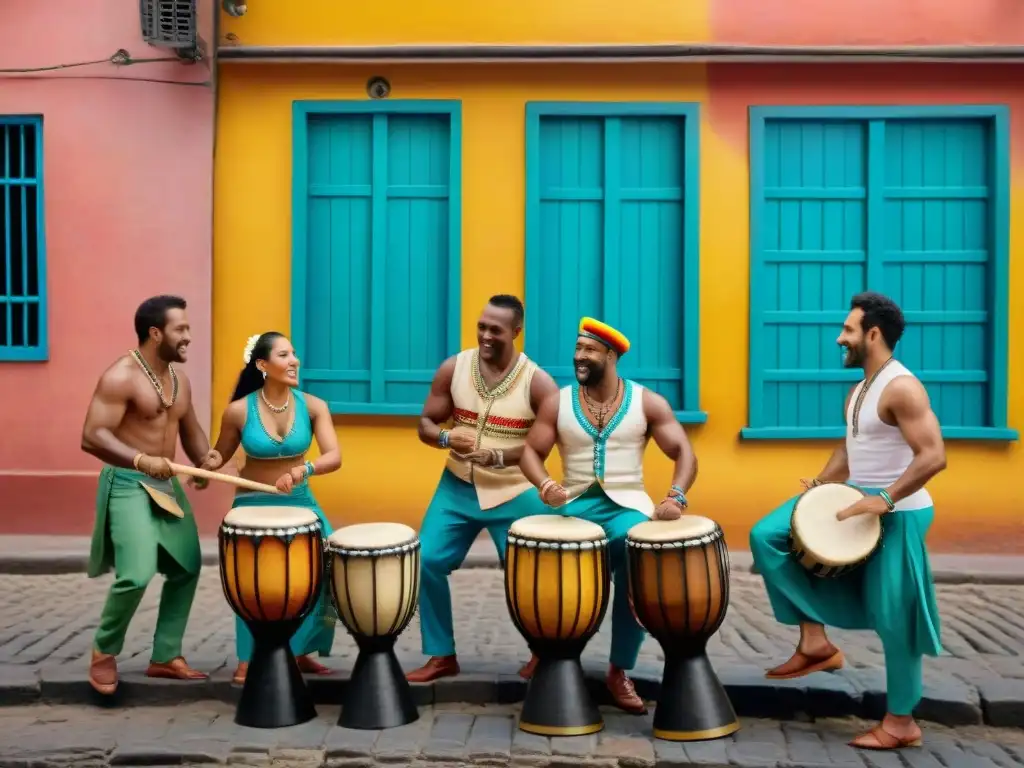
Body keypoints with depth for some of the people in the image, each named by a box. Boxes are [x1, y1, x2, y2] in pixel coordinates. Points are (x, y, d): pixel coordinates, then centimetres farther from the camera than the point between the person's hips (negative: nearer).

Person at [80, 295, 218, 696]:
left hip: (167, 484, 9)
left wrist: (205, 459, -2)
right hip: (127, 484, -9)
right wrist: (141, 460, -37)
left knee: (187, 568, 12)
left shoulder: (180, 379, 9)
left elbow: (191, 429, 19)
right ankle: (104, 652, 5)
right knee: (137, 574, -20)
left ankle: (165, 656, 24)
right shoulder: (120, 376, -15)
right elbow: (92, 437, -23)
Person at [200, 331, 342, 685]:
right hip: (253, 504, -2)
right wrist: (206, 466, -19)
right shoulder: (239, 410, -13)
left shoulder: (312, 406, -10)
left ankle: (299, 650, 8)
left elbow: (334, 457, -20)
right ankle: (248, 660, 2)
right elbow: (220, 457, 3)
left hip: (298, 501, 2)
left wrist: (303, 470, -39)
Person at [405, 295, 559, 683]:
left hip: (516, 493, -3)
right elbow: (426, 424, 3)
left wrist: (498, 456, -27)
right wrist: (446, 438, -21)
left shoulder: (538, 382, -11)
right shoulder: (453, 368, -3)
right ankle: (442, 656, 12)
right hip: (458, 486, 3)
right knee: (427, 561, -5)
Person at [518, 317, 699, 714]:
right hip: (575, 505, 1)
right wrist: (545, 484, -18)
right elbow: (531, 451, 4)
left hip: (627, 506, -1)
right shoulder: (557, 402, 5)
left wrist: (675, 497, -22)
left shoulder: (647, 402, 1)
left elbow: (683, 452, -3)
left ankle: (619, 672, -12)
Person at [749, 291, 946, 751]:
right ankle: (815, 642, 2)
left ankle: (901, 722, 18)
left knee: (893, 617, 0)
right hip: (856, 500, 9)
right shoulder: (857, 391, 10)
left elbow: (934, 456, -25)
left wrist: (885, 500, -27)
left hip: (897, 513, -9)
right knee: (767, 537, -1)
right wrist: (821, 483, 7)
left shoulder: (901, 388, -19)